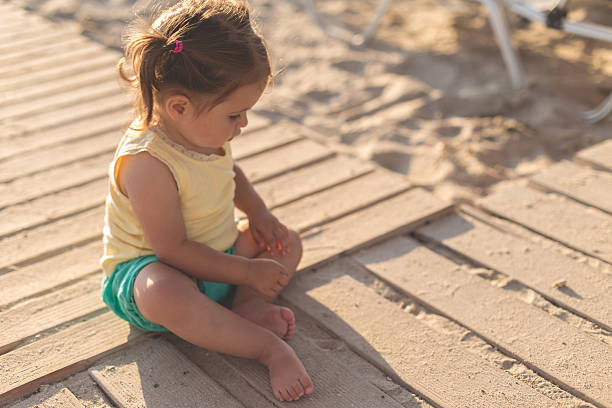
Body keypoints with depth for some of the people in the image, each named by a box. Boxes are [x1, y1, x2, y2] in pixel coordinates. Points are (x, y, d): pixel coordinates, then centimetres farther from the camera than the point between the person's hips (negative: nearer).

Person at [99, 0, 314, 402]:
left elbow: (229, 170, 18)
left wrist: (258, 212, 2)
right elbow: (173, 249, -30)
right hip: (149, 266, -9)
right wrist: (248, 272, -24)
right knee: (165, 293, -42)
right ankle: (269, 347, -31)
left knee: (287, 241, 8)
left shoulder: (206, 131, -7)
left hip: (218, 254, 9)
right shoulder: (147, 163, -33)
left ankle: (251, 307, -15)